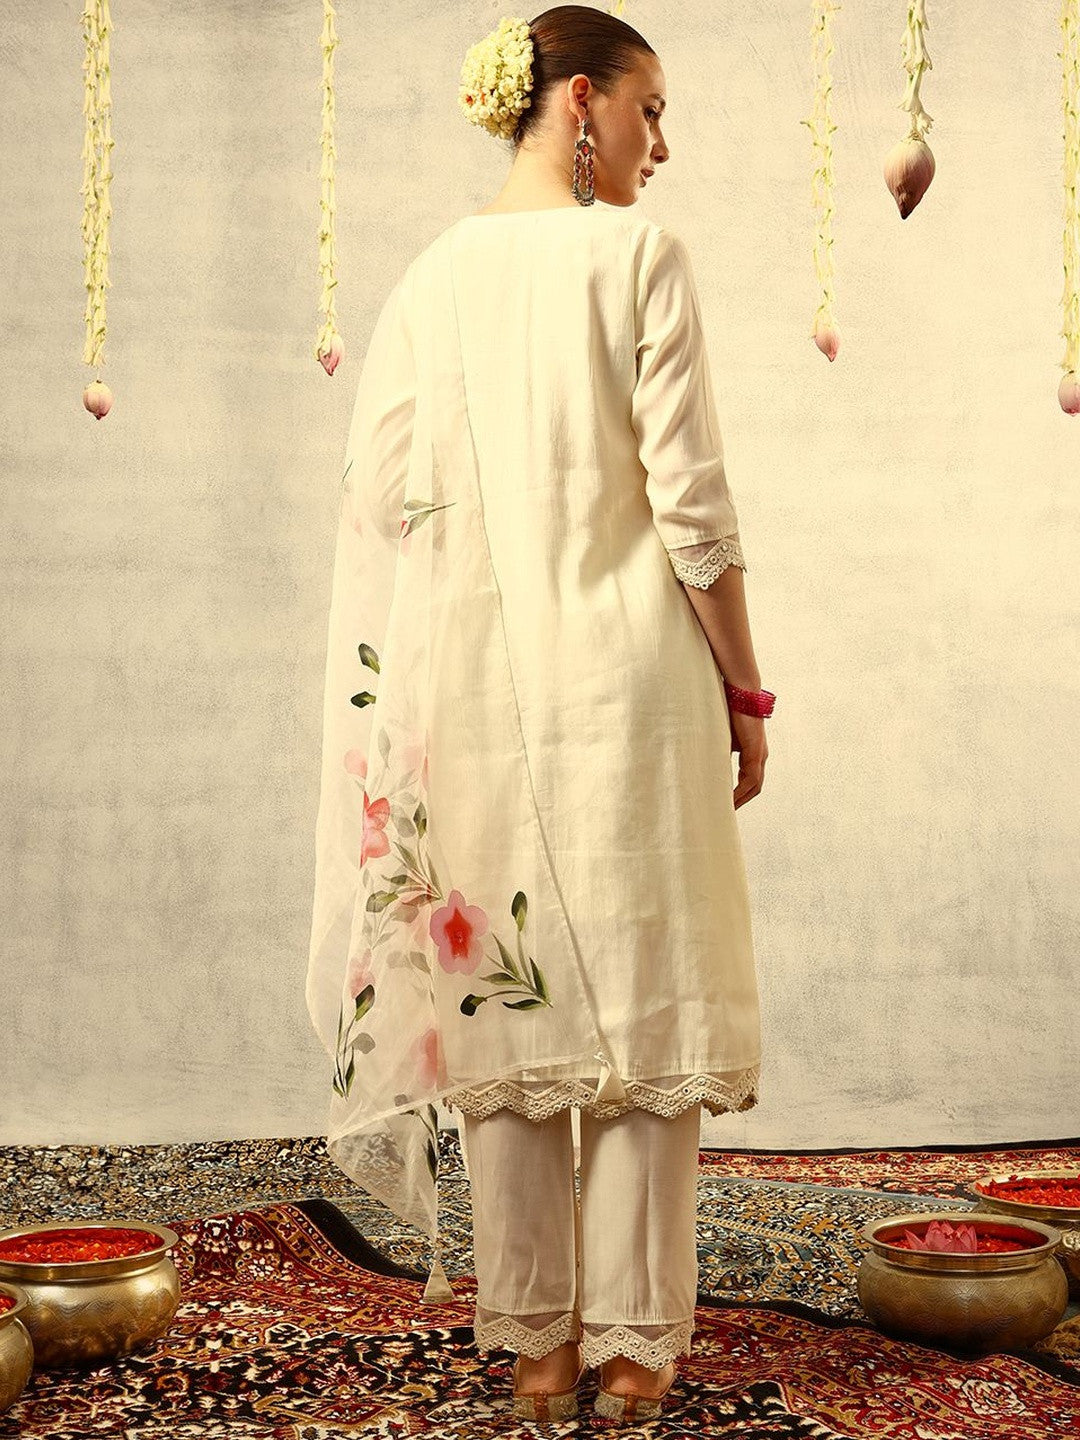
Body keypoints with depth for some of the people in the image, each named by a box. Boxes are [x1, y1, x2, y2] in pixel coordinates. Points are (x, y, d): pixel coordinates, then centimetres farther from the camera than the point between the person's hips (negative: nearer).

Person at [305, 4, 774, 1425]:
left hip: (474, 678, 4)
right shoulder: (639, 254, -5)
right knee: (645, 991, 6)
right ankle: (634, 1339, 13)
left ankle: (535, 1340, 19)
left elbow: (379, 507, 5)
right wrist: (745, 692, 0)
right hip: (624, 671, -4)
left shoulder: (431, 278, 7)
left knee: (503, 996, 10)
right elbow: (692, 507, -9)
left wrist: (390, 713, 13)